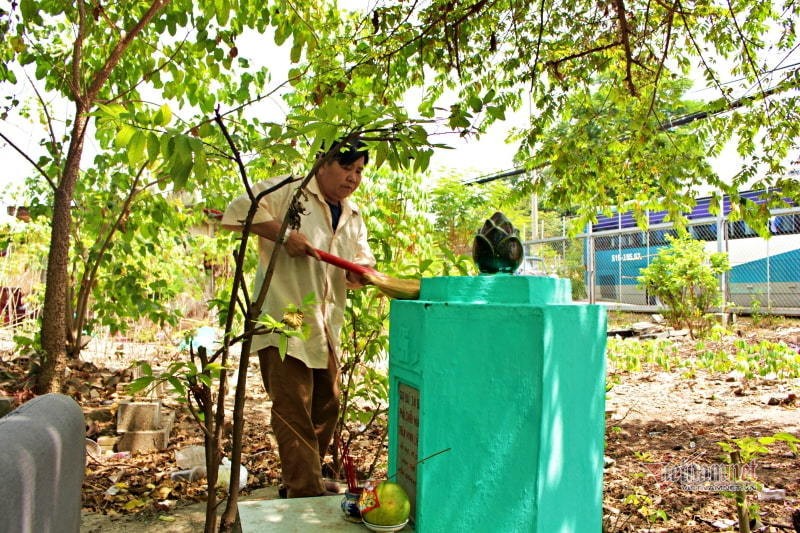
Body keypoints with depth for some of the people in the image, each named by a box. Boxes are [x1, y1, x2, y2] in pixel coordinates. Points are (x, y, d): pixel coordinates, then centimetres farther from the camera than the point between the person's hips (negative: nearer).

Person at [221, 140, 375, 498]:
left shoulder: (353, 216, 18)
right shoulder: (287, 191, -5)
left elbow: (363, 257, 13)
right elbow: (238, 211, -15)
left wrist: (360, 270, -10)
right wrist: (283, 234, -22)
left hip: (325, 328, 8)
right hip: (283, 323, -8)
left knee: (326, 408, 17)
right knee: (293, 411, -9)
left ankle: (305, 481, 34)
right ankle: (307, 495, -2)